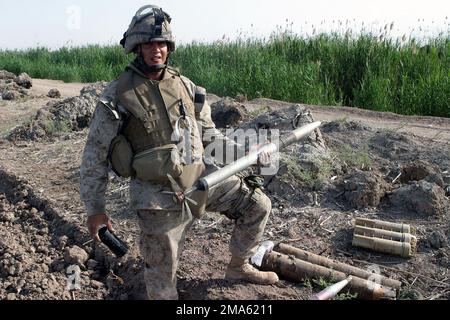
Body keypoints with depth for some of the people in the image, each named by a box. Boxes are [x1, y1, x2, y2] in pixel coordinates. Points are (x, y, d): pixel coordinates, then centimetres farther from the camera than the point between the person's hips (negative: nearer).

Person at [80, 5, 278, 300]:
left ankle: (238, 267, 29)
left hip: (202, 177, 5)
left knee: (258, 205, 7)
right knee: (162, 274, 6)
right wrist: (94, 208, -4)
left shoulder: (185, 86, 4)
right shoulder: (117, 96, -9)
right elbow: (95, 155, -5)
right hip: (161, 197, -4)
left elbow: (208, 132, 15)